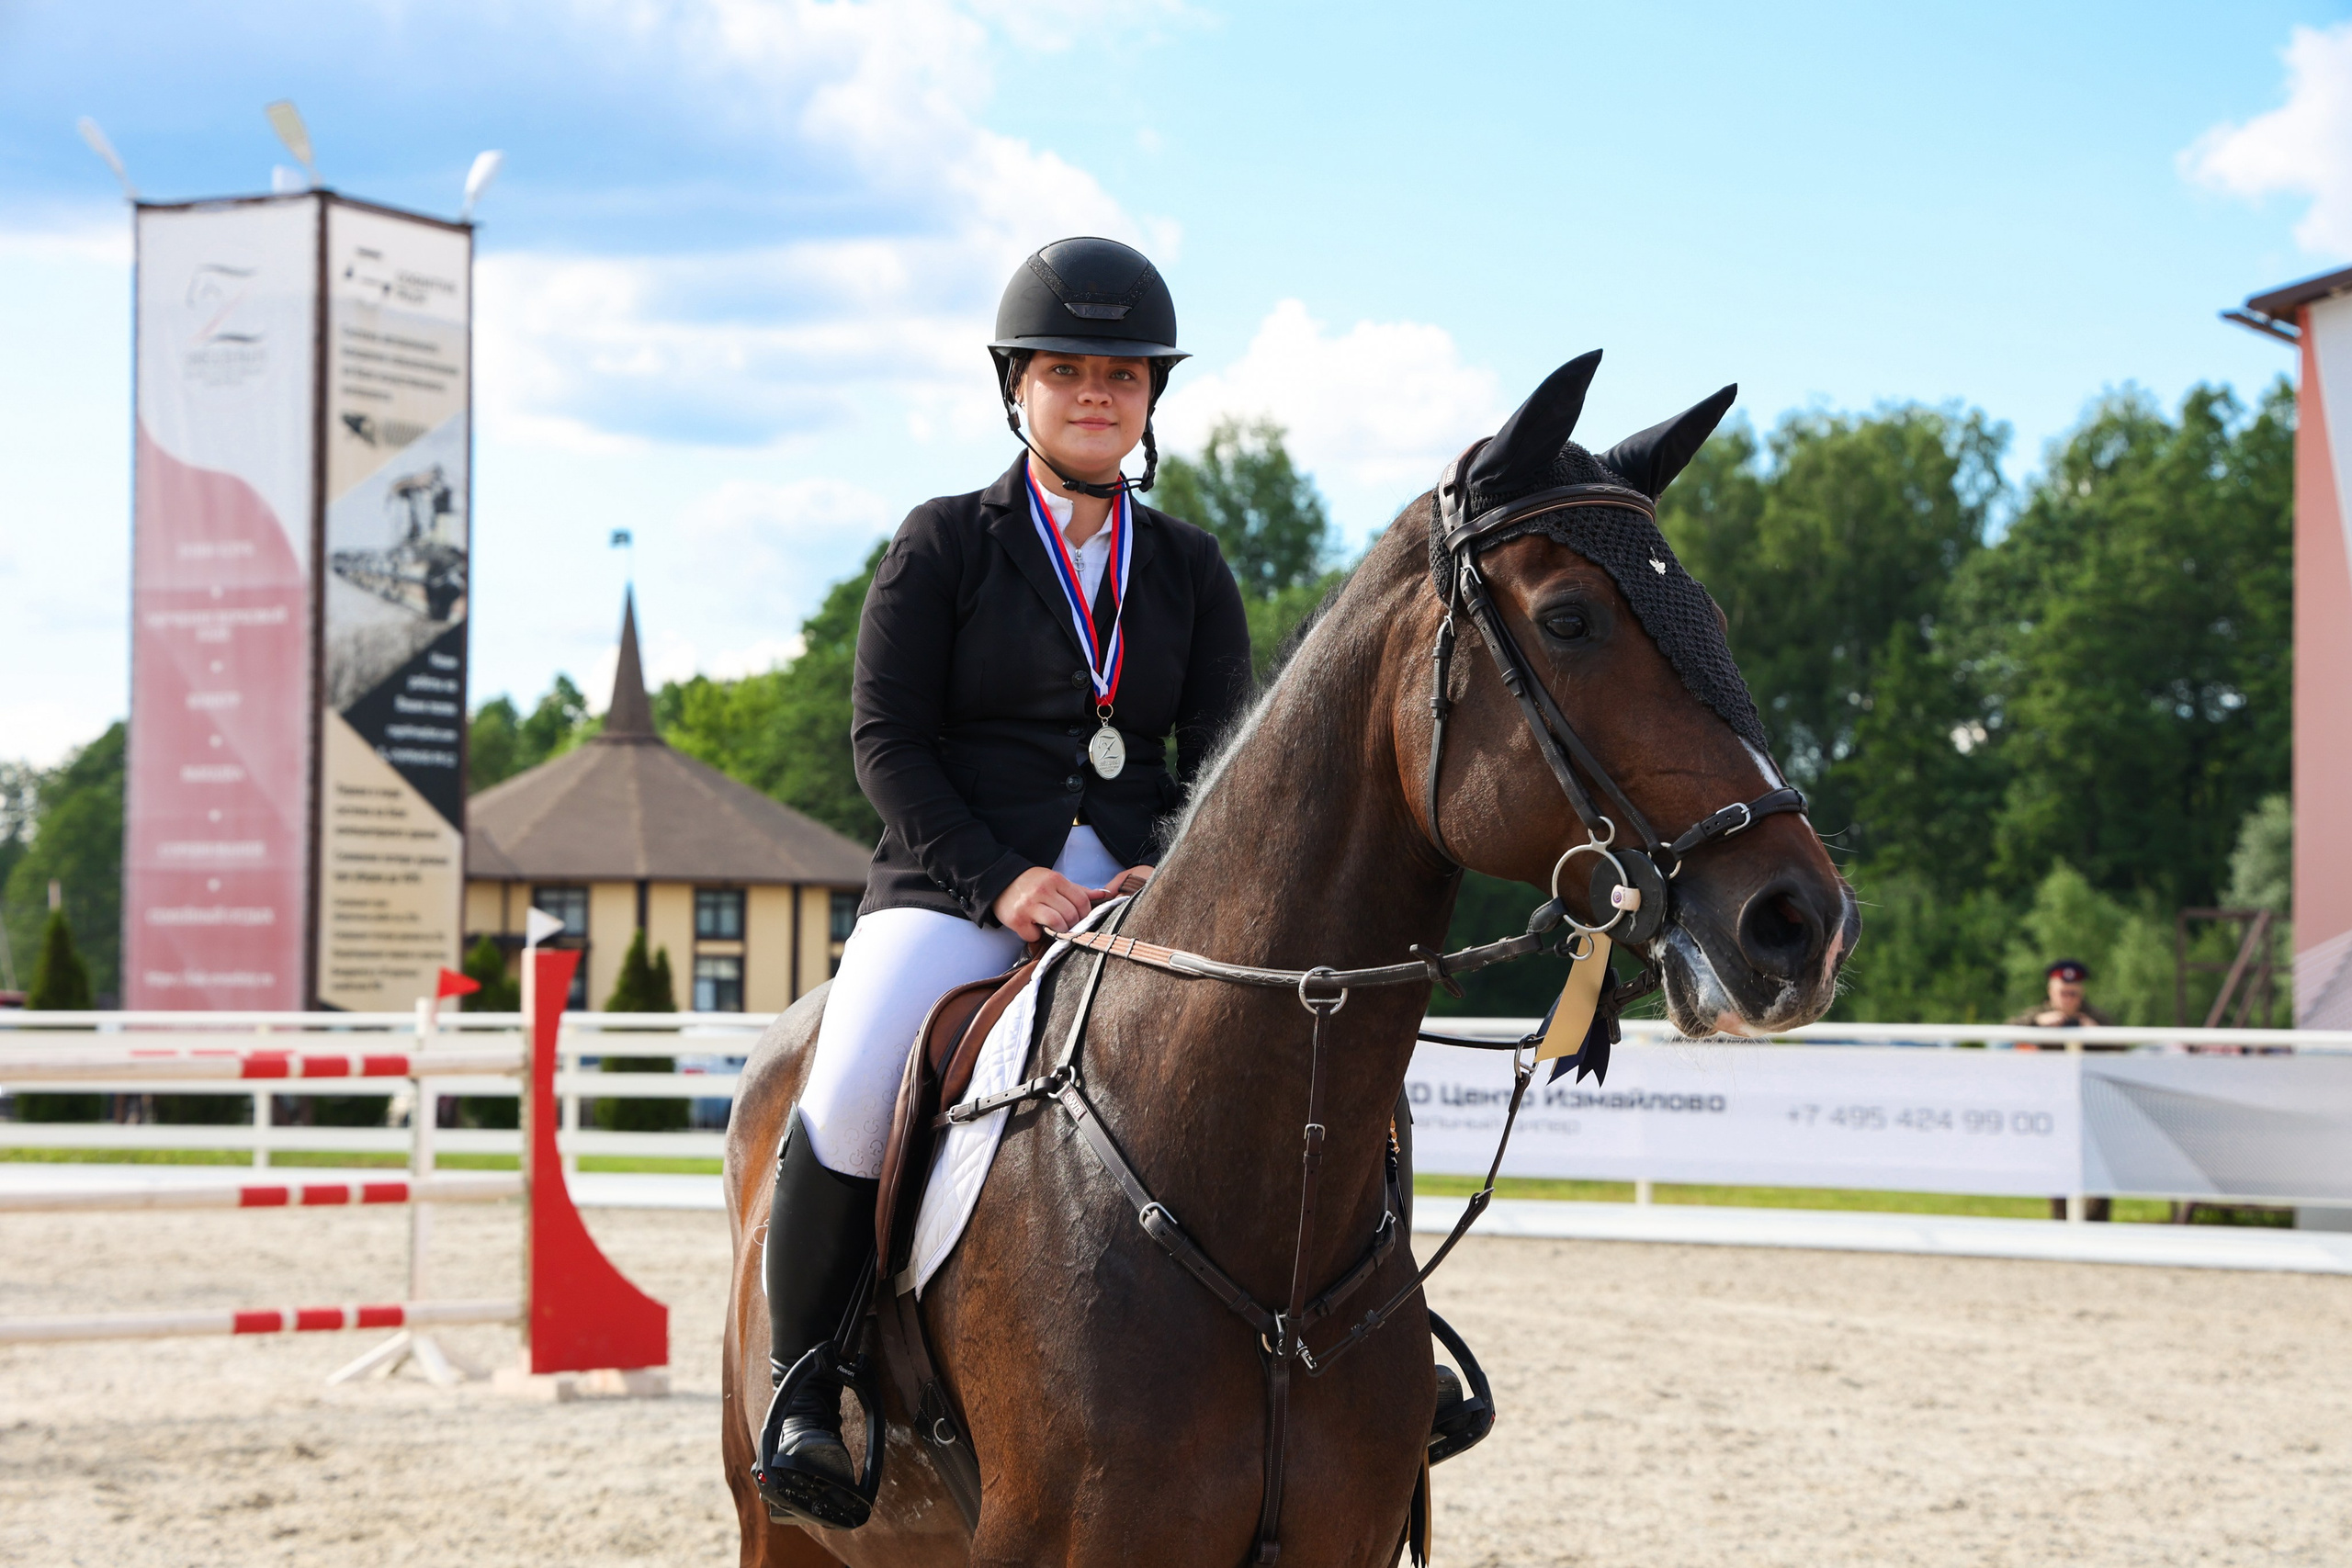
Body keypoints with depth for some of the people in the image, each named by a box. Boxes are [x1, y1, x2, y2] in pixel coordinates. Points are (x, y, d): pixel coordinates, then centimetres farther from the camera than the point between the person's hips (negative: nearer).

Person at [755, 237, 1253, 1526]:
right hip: (955, 885, -3)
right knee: (852, 1092, -29)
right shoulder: (942, 546, 6)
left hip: (1143, 890, 3)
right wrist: (1001, 880, -15)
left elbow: (1227, 754, 10)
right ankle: (802, 1386, -11)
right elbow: (887, 739, -2)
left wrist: (1171, 874, -11)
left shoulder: (1190, 570, 16)